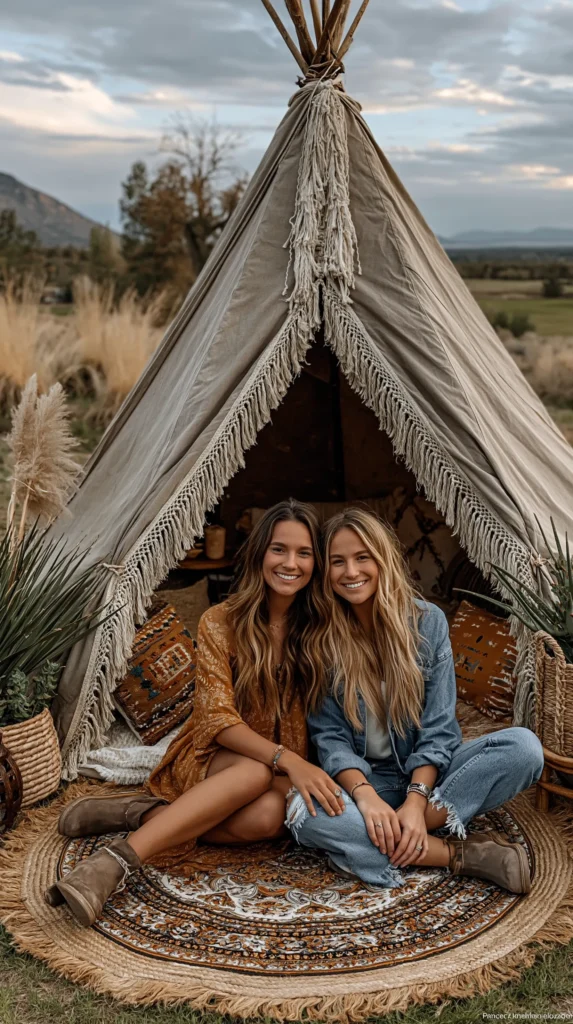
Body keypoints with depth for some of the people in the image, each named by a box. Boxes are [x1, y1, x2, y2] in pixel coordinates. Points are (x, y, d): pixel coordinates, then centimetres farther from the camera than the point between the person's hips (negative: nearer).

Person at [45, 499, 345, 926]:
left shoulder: (319, 628, -1)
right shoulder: (221, 623, -9)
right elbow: (218, 719, -15)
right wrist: (285, 759, -30)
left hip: (285, 773, 2)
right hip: (211, 760, -2)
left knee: (268, 815, -34)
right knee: (257, 773, -37)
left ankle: (144, 813, -17)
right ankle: (115, 863, -37)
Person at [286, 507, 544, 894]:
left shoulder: (428, 621, -6)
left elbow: (437, 729, -8)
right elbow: (329, 736, -9)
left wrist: (416, 800, -24)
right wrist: (365, 794, -28)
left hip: (427, 773, 1)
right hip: (362, 778, -1)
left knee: (524, 747, -26)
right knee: (305, 812, -35)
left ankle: (377, 843, -27)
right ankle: (464, 854, -27)